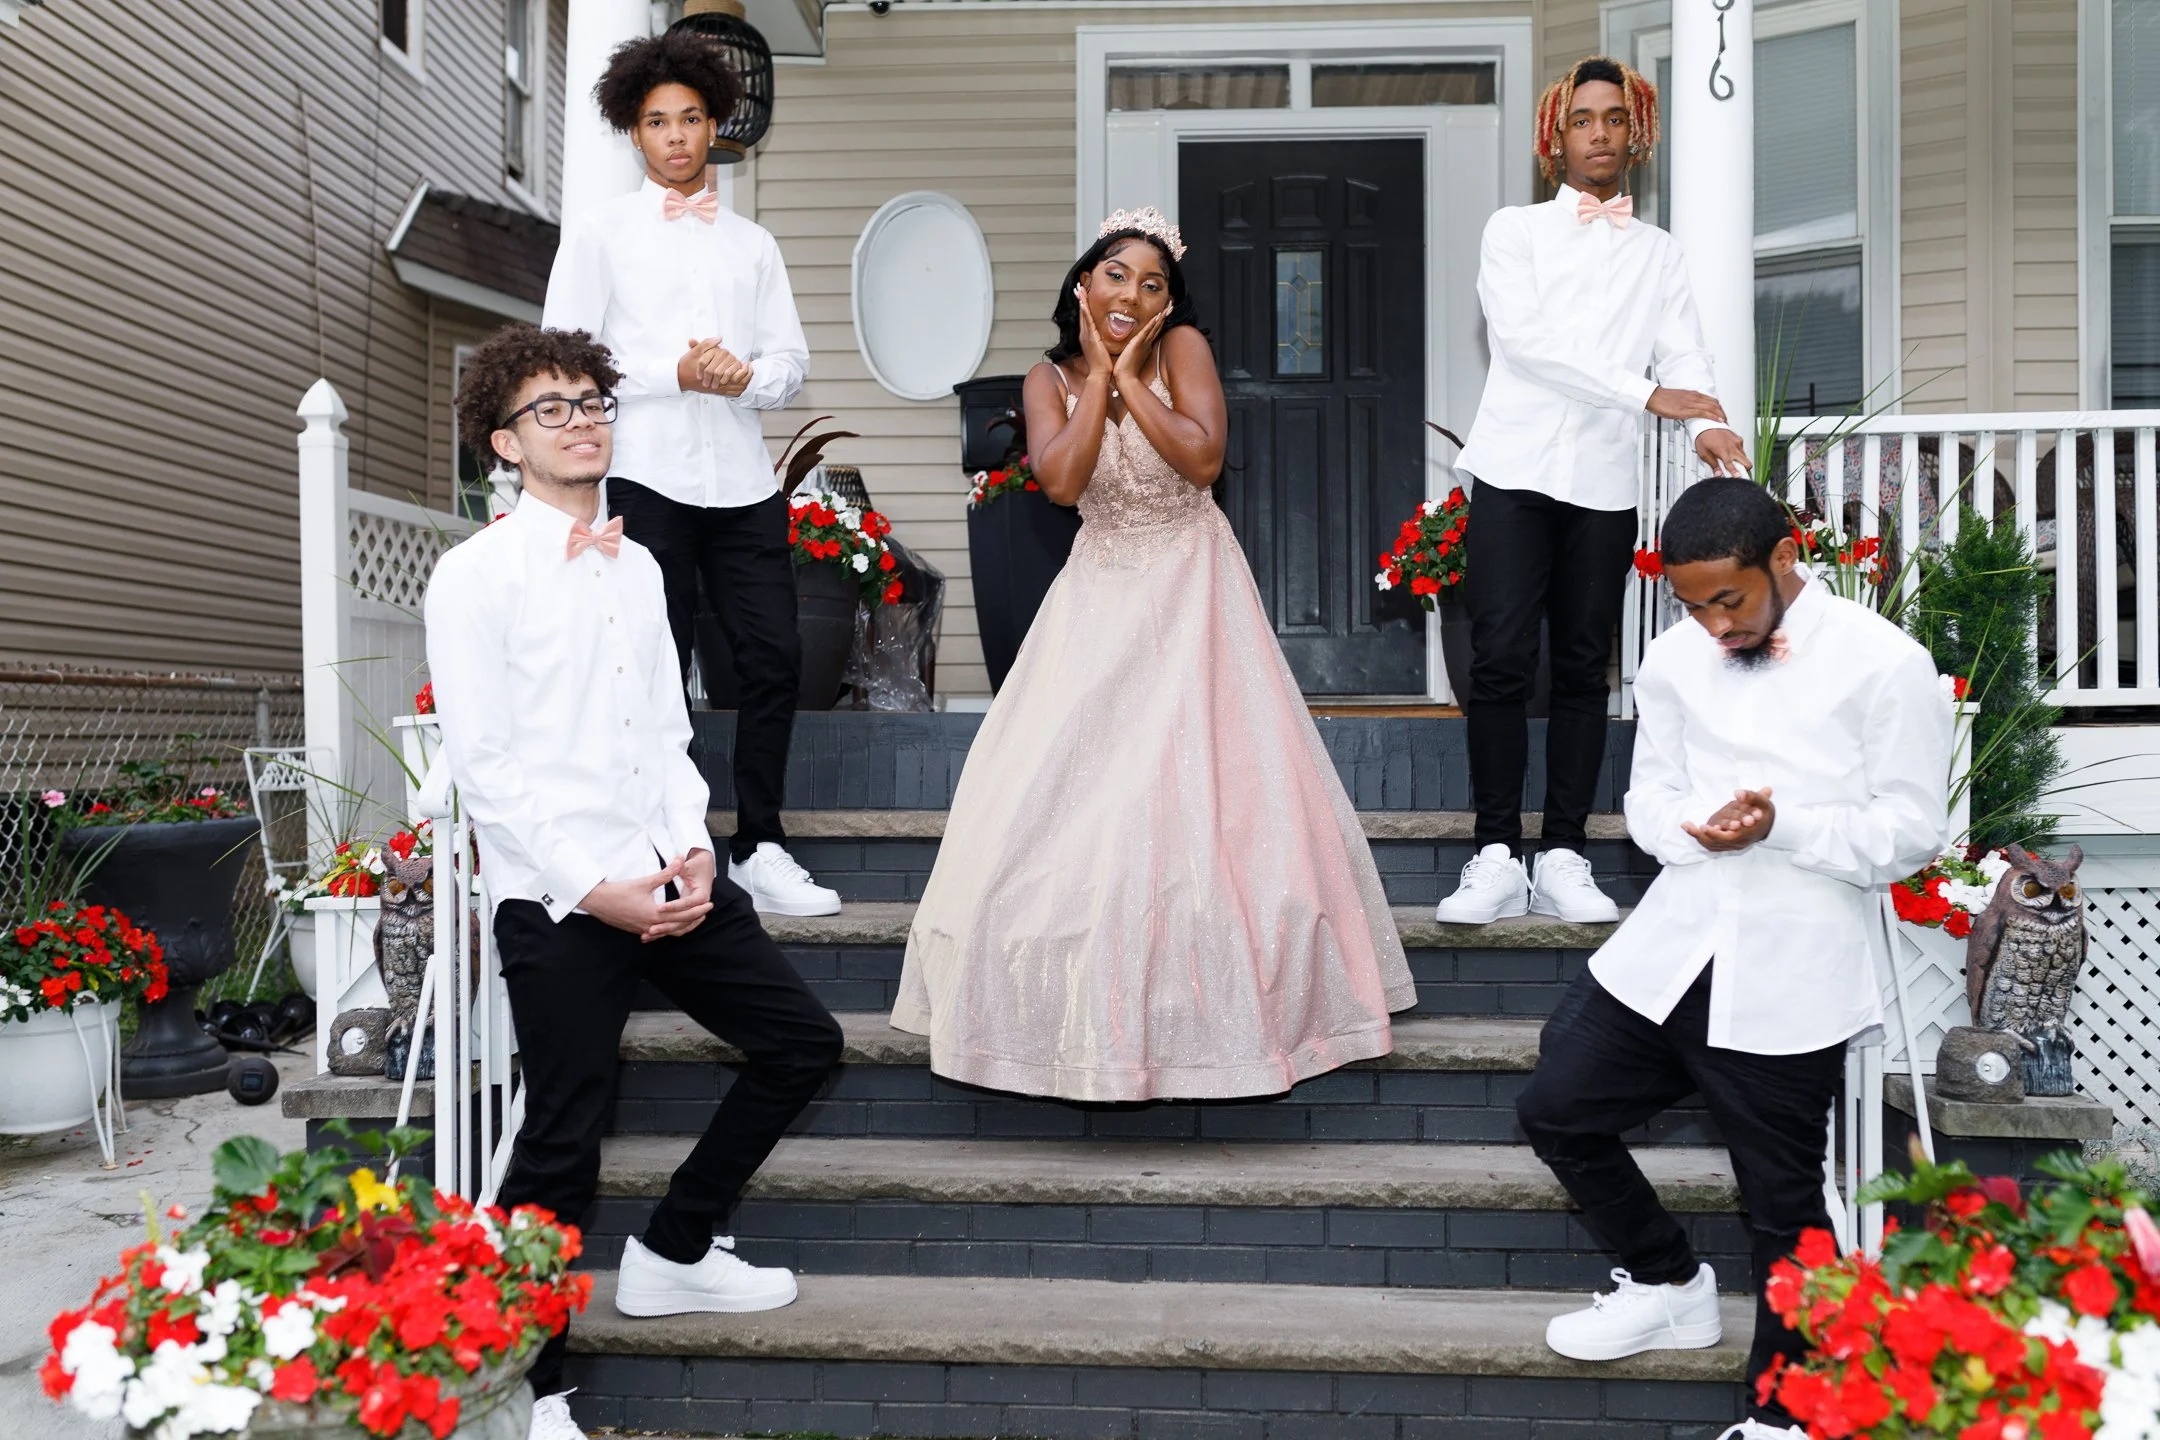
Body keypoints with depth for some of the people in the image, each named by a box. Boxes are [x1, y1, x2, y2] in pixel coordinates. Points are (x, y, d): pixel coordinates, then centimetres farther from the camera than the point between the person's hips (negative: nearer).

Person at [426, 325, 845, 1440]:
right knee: (562, 1141, -2)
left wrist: (692, 849, -2)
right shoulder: (476, 574, -4)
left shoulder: (636, 567, 15)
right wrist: (592, 888, -15)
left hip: (668, 878, 7)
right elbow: (482, 762, -10)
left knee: (801, 1043, 12)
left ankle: (673, 1254, 29)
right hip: (554, 897, -7)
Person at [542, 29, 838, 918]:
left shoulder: (752, 243, 19)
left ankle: (759, 846, 12)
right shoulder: (601, 232, 8)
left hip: (745, 480, 3)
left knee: (775, 660, -1)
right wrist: (675, 373, -13)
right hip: (650, 478, -3)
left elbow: (793, 361, 14)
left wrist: (747, 377, -9)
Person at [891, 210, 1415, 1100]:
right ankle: (1082, 997, 16)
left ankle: (1219, 999, 12)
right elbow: (1060, 481, -17)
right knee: (1064, 794, -1)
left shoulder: (1182, 348, -7)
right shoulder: (1050, 380, 0)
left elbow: (1203, 460, -21)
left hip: (1189, 591, -2)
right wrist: (1098, 372, -14)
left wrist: (1128, 375, -17)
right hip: (1100, 594, 3)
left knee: (1202, 791, -5)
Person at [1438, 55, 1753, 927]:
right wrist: (1647, 393, -16)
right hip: (1516, 472, -3)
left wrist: (1706, 424, -18)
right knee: (1501, 664, -9)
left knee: (1582, 671, 3)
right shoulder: (1515, 230, 8)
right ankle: (1497, 859, -4)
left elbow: (1684, 354, 5)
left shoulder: (1660, 254, 18)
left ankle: (1564, 859, 7)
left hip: (1607, 484, 3)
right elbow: (1525, 337, -8)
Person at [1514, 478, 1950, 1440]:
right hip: (1671, 950, 5)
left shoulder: (1883, 664, -7)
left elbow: (1912, 833, -7)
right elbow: (1649, 795, 10)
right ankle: (1669, 1287, 31)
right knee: (1555, 1109, 7)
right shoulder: (1677, 657, 7)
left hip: (1791, 980, -5)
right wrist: (1699, 825, -13)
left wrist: (1781, 826, -22)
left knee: (1783, 1202, 4)